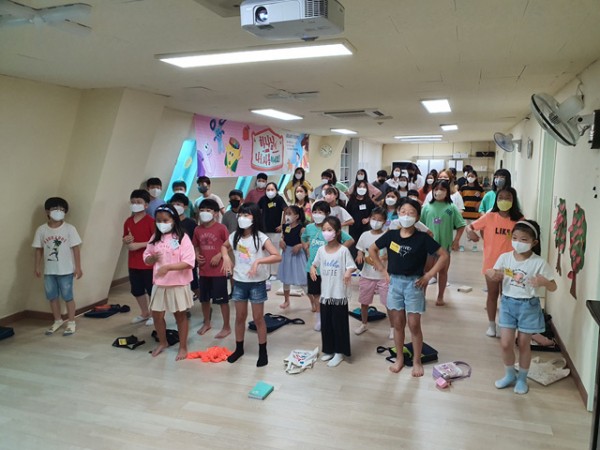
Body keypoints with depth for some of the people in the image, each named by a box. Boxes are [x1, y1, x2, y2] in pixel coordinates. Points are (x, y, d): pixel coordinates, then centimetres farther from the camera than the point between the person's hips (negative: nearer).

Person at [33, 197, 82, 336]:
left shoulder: (69, 228, -7)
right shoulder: (41, 230, 1)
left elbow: (75, 249, -6)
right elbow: (39, 249, 7)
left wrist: (78, 267, -8)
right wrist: (37, 266, 6)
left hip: (66, 270, -3)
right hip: (49, 271, 3)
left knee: (67, 297, 3)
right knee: (52, 297, 12)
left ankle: (71, 322, 16)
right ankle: (58, 321, 29)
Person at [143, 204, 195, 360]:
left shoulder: (182, 237, -12)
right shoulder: (155, 238, 5)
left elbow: (189, 262, -19)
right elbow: (146, 258, 10)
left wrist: (168, 267, -29)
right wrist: (152, 258, -14)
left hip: (178, 284, -5)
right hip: (159, 284, 5)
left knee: (180, 315, 9)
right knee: (157, 315, 13)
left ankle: (183, 347, 24)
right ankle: (162, 342, 37)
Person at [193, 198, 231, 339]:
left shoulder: (221, 228, -11)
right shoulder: (198, 230, 5)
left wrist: (219, 256, -17)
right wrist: (197, 255, -1)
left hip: (218, 270, -5)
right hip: (203, 271, 6)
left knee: (222, 300, 3)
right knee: (204, 299, 18)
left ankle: (226, 327, 16)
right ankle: (206, 323, 37)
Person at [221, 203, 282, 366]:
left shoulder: (261, 237, -13)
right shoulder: (235, 236, 1)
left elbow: (277, 256, -20)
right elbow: (224, 246, 22)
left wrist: (258, 261, -30)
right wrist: (226, 258, 1)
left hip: (257, 283, -4)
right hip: (239, 282, 4)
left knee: (258, 318, 5)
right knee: (240, 317, 15)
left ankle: (263, 352, 19)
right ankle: (239, 348, 30)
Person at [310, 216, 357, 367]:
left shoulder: (343, 250, -10)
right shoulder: (321, 250, 3)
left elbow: (351, 266, -11)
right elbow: (315, 264, 14)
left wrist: (348, 272, -33)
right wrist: (312, 269, -8)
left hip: (339, 293, -5)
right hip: (325, 293, 5)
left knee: (339, 323, 5)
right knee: (325, 323, 14)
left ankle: (339, 352, 18)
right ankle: (328, 350, 29)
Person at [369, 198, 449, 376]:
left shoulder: (422, 238, -10)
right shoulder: (391, 235, -2)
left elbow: (444, 256, -7)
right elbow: (372, 249, 11)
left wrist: (429, 275, -9)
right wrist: (383, 270, 6)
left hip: (414, 283, -3)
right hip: (395, 282, 3)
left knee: (414, 325, 4)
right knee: (398, 324, 12)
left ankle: (416, 361, 21)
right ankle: (399, 358, 28)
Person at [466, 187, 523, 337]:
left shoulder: (518, 220, -6)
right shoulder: (489, 217, -7)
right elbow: (469, 226, -4)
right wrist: (470, 232, -27)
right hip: (491, 263, 0)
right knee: (492, 294, 13)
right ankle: (491, 324, 28)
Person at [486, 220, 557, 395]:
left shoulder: (539, 263, -14)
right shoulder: (505, 257, -6)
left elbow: (553, 287, -8)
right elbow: (496, 277, 7)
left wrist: (543, 281, -30)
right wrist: (490, 273, -15)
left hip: (528, 306, -2)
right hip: (508, 303, 3)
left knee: (524, 344, 11)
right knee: (505, 343, 5)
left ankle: (522, 379, 31)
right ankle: (510, 375, 29)